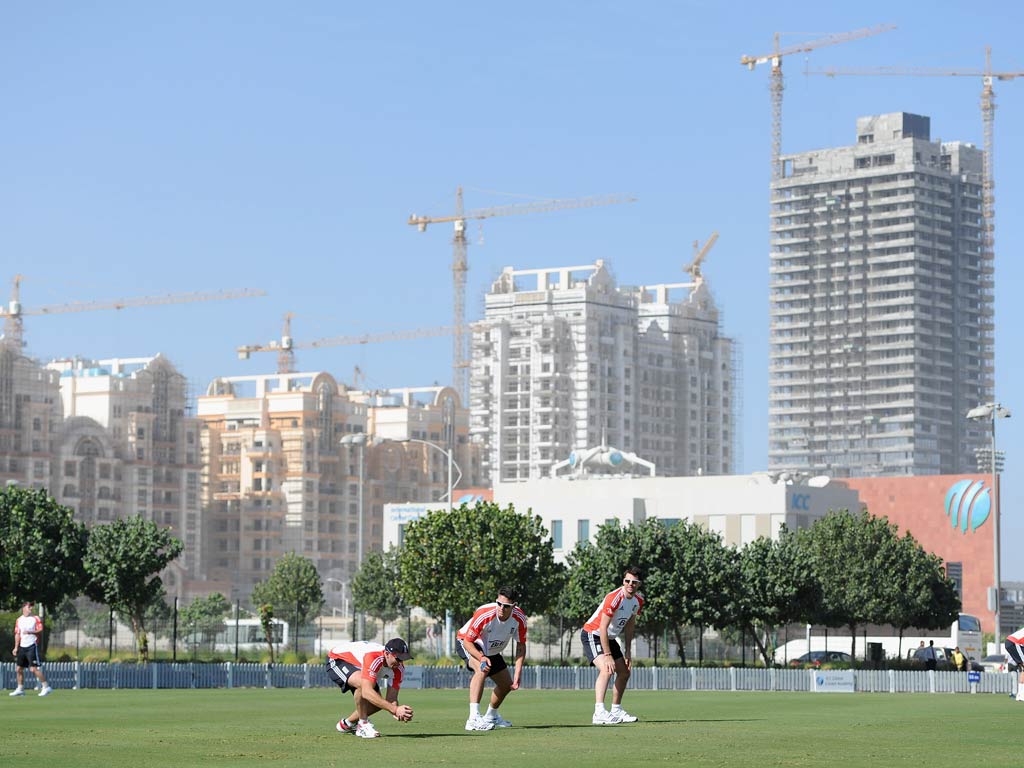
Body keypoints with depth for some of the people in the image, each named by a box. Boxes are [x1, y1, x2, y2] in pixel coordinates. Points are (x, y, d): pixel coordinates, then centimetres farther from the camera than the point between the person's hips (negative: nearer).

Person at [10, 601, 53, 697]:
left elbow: (40, 631, -10)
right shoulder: (19, 620, 12)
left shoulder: (36, 618, -2)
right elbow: (17, 634, 16)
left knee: (34, 668, -13)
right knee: (18, 669, 7)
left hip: (32, 646, -6)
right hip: (22, 646, 6)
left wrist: (30, 632, -24)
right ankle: (20, 689, 18)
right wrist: (16, 647, 11)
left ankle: (46, 687, -8)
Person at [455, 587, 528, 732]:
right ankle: (473, 719, -45)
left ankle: (491, 716, 44)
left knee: (507, 684, 13)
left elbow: (521, 645, -11)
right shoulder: (484, 614, -38)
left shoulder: (519, 618, -23)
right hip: (466, 643, -7)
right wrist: (482, 658, -48)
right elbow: (468, 641, -31)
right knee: (482, 669, -36)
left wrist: (518, 672, -20)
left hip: (491, 650, 7)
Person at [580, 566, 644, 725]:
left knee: (625, 672, 13)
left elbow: (629, 625, 11)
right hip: (592, 634, -9)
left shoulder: (638, 600, -1)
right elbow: (603, 628, -28)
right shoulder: (614, 598, -28)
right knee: (606, 669, -29)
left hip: (610, 638, 9)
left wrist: (627, 652, 7)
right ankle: (599, 713, -39)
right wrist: (607, 656, -29)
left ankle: (616, 710, 28)